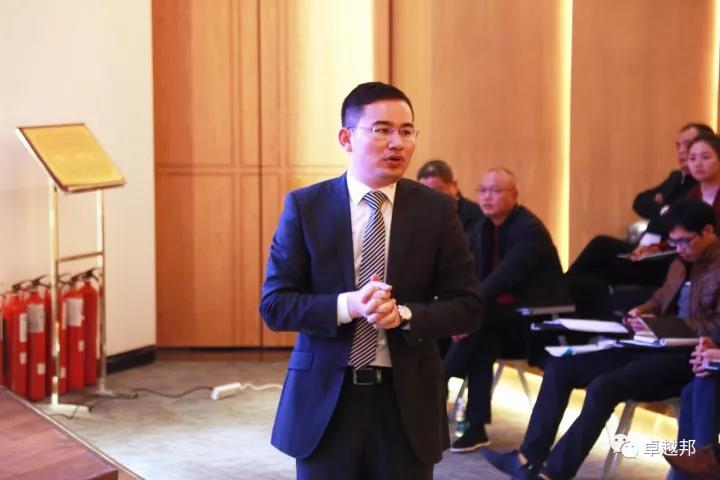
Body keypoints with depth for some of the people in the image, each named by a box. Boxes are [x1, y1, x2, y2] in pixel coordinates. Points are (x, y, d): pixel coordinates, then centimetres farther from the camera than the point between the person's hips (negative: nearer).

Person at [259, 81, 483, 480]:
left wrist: (404, 315, -18)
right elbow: (274, 304, -5)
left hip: (407, 399, 1)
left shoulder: (436, 209, 0)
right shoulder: (305, 206, -2)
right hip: (325, 399, -1)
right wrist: (347, 305, -21)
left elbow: (467, 306, 1)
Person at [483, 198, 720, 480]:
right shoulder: (681, 263, 20)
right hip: (656, 347, 10)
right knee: (560, 366, -2)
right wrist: (643, 313, 5)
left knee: (604, 386, -31)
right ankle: (529, 457, -5)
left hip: (688, 358, -10)